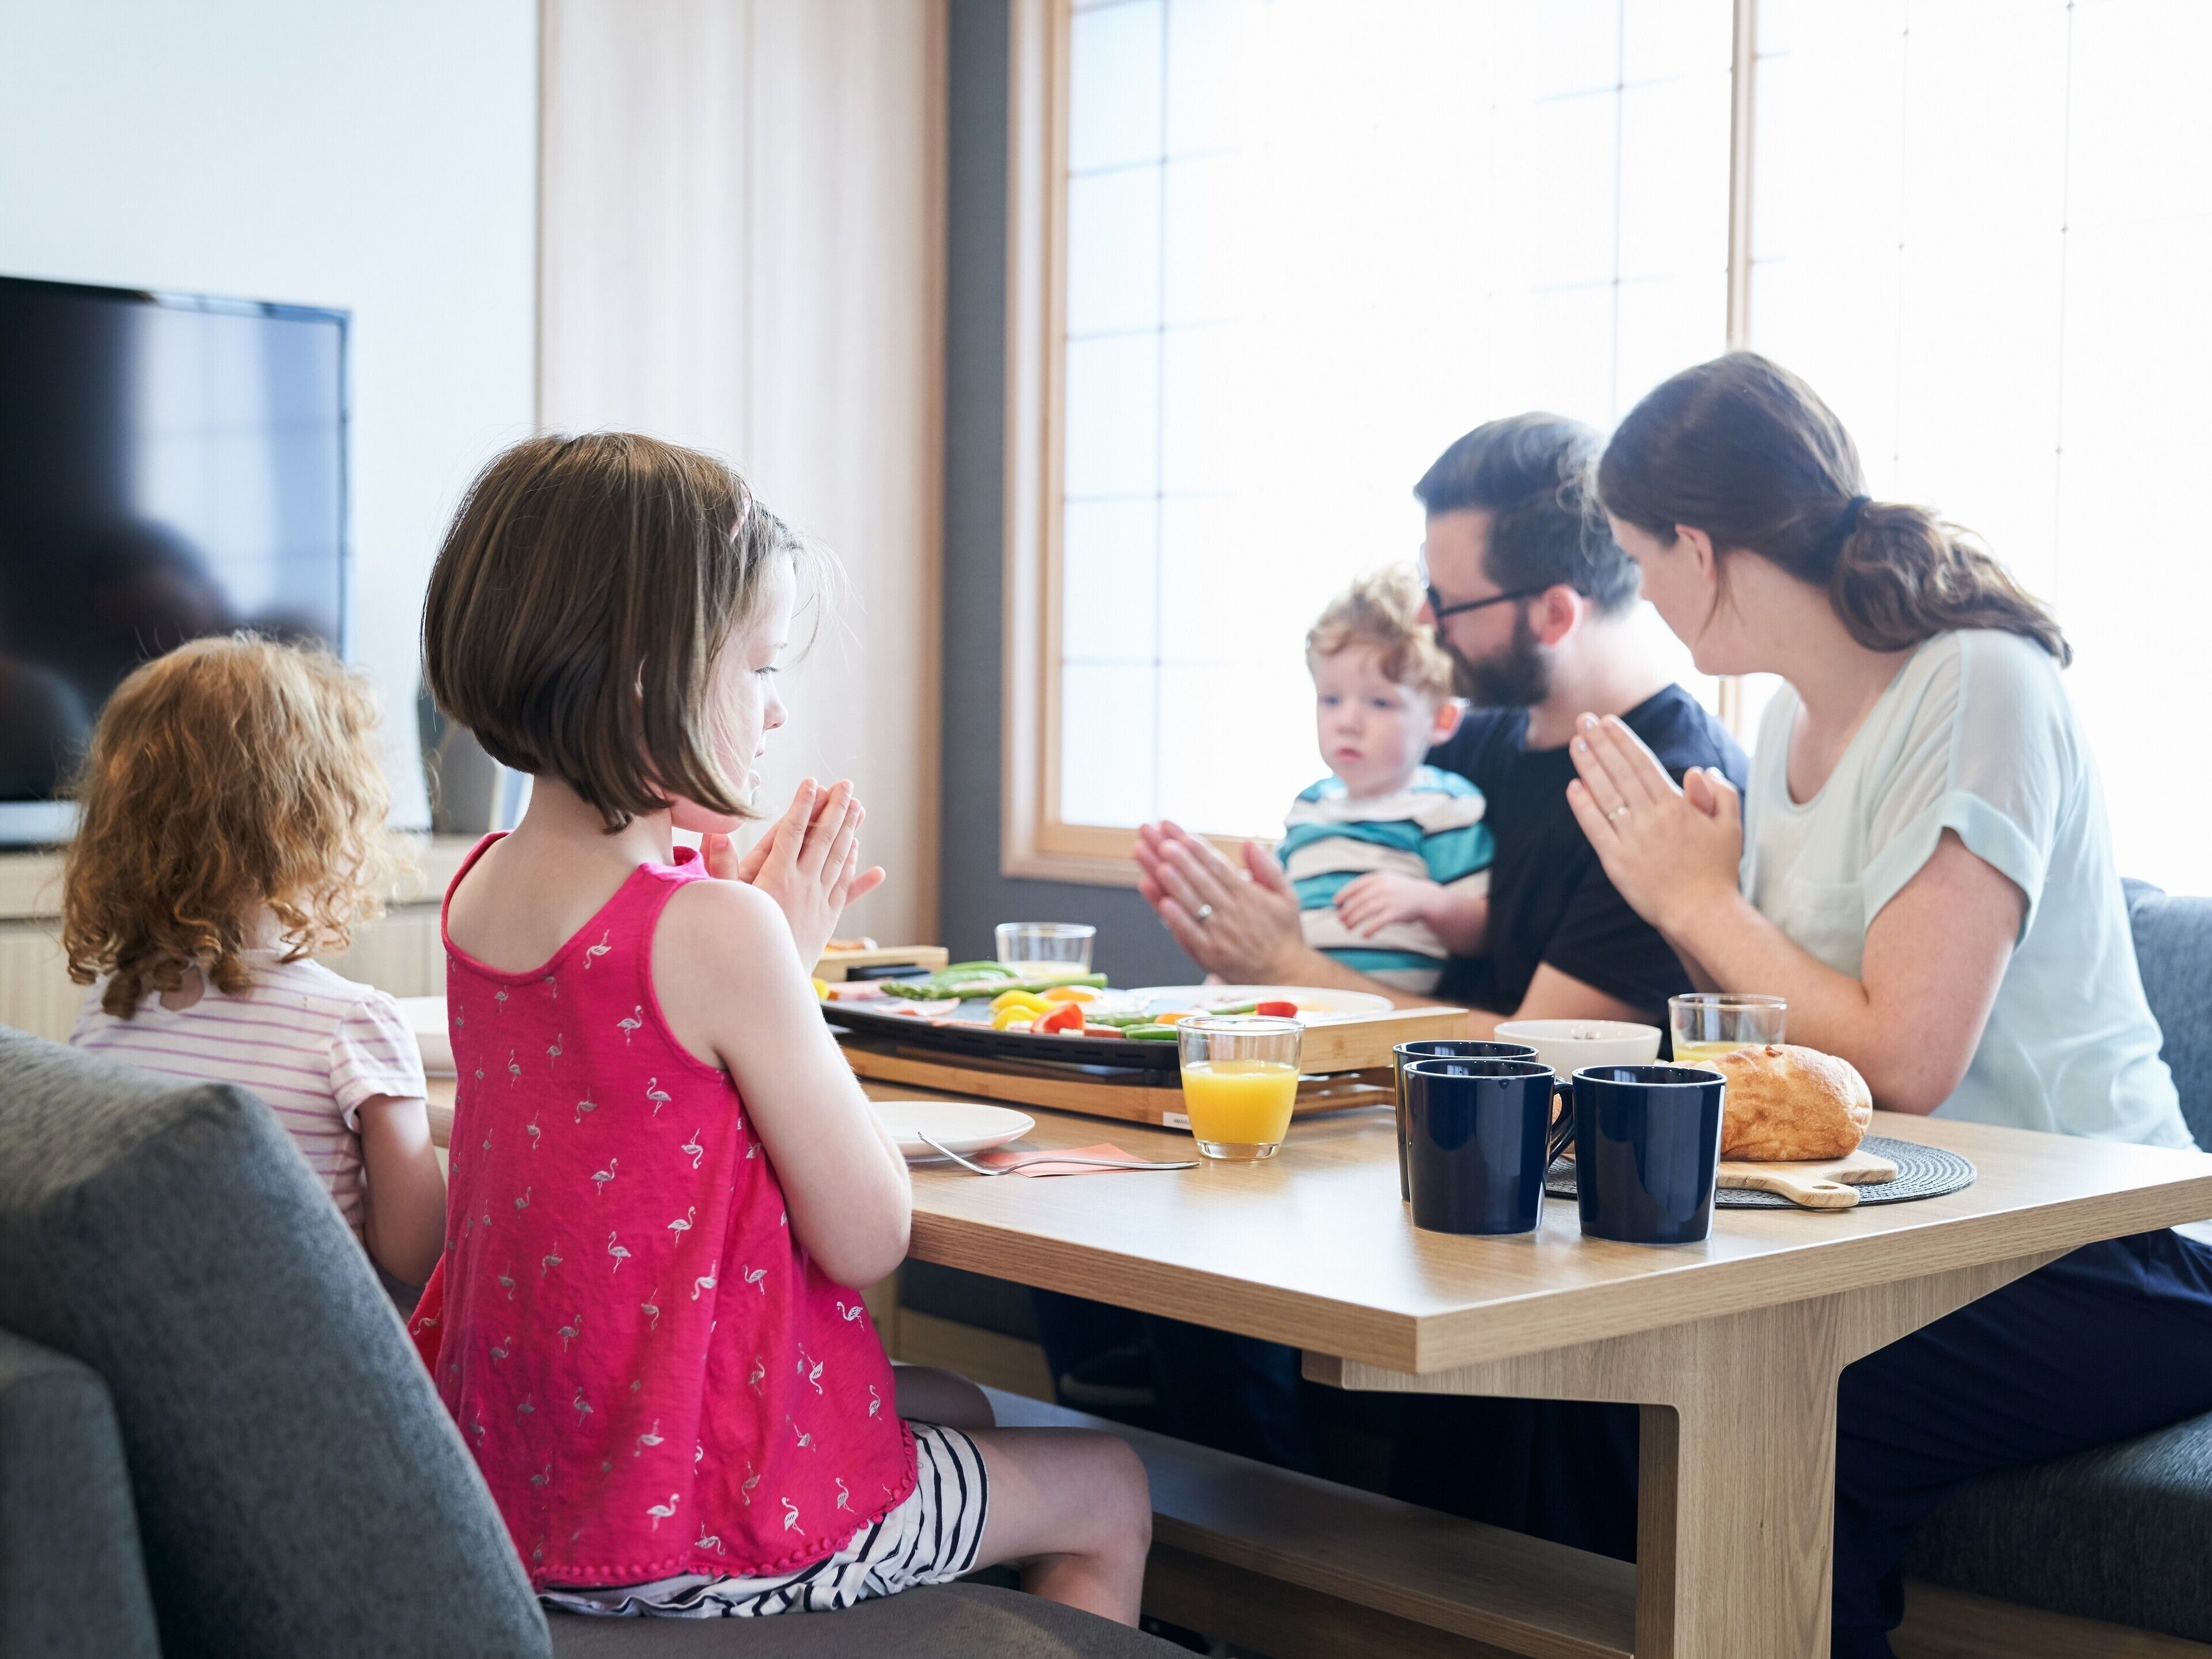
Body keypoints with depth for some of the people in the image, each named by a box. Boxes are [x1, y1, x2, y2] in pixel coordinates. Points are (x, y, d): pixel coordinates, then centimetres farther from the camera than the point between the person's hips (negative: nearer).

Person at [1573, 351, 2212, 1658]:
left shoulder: (1977, 691, -15)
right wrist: (1676, 878, 1)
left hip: (2090, 1264, -7)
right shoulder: (1796, 716, 10)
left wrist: (1700, 900, -11)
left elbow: (1901, 1063, -23)